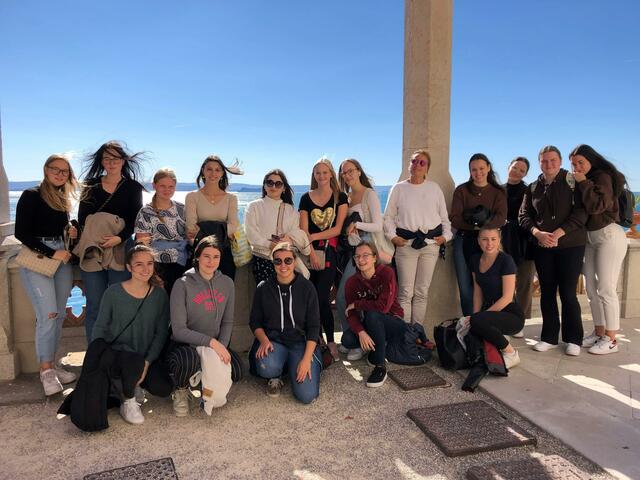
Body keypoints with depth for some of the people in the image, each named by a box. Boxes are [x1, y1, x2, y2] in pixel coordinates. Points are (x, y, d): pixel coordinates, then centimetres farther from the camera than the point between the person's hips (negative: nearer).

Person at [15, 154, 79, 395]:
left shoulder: (64, 199, 15)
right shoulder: (31, 195, -5)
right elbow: (21, 233, -11)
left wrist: (71, 232, 4)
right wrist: (52, 253, -14)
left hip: (62, 257, 6)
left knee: (59, 314, 6)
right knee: (48, 314, -12)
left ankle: (50, 364, 18)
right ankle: (45, 369, 0)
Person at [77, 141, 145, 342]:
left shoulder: (133, 187, 6)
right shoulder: (91, 185, 13)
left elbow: (134, 220, -2)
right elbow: (82, 219, 7)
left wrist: (119, 238, -19)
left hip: (121, 249, -2)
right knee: (94, 305, 3)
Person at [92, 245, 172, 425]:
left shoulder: (160, 295, -3)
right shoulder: (113, 293, -9)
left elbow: (161, 333, -2)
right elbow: (100, 328, -1)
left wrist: (147, 362, -12)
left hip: (147, 355, 3)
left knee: (164, 389, -19)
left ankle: (134, 384, 17)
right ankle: (128, 402, -2)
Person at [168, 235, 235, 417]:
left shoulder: (227, 283, 3)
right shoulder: (183, 285, -11)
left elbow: (227, 322, 7)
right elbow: (178, 330, -14)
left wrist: (221, 347, -10)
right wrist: (211, 342, -21)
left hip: (214, 347, 3)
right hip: (185, 345, -3)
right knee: (189, 358, -40)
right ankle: (180, 390, -3)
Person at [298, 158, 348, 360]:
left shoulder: (340, 197, 4)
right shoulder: (306, 198, 8)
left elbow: (337, 229, -3)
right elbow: (303, 229, 1)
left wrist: (313, 237, -9)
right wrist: (312, 252, -11)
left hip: (330, 251, -2)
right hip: (310, 251, 2)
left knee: (321, 297, -9)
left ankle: (330, 341, 5)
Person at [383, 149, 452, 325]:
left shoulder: (434, 188, 13)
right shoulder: (398, 188, 9)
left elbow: (444, 215, 15)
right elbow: (388, 216, 9)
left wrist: (446, 235, 3)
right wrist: (392, 236, -3)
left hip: (431, 243, 2)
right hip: (405, 244, -2)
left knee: (422, 291, 5)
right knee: (406, 292, -4)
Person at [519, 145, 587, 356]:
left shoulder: (572, 182, 0)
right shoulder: (533, 188, 12)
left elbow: (581, 212, -8)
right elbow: (524, 215, 6)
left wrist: (558, 233, -19)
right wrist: (538, 233, -12)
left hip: (570, 245, -3)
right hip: (542, 247, 4)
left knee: (568, 293, -3)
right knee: (547, 292, 7)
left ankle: (573, 339, 11)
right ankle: (549, 337, 17)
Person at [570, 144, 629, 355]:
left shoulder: (603, 177, -10)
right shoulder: (583, 181, 13)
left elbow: (597, 206, -21)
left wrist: (583, 183, -15)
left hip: (608, 235, -9)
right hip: (590, 237, 9)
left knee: (606, 289, -7)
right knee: (591, 288, 10)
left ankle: (611, 339, 1)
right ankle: (599, 332, 20)